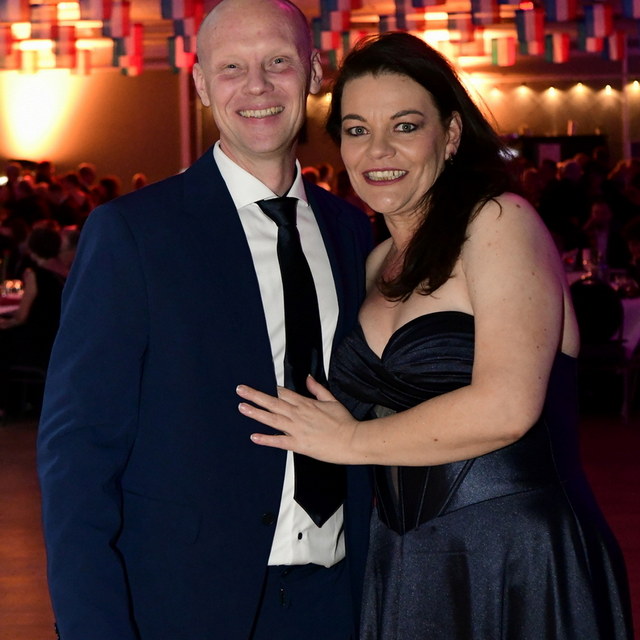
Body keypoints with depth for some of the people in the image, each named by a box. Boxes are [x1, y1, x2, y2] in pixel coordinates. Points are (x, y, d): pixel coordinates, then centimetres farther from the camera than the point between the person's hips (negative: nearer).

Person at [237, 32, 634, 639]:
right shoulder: (380, 261, 11)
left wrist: (350, 440, -12)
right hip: (405, 563, 7)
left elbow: (505, 407, -21)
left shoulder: (500, 220, -11)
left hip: (515, 565, -7)